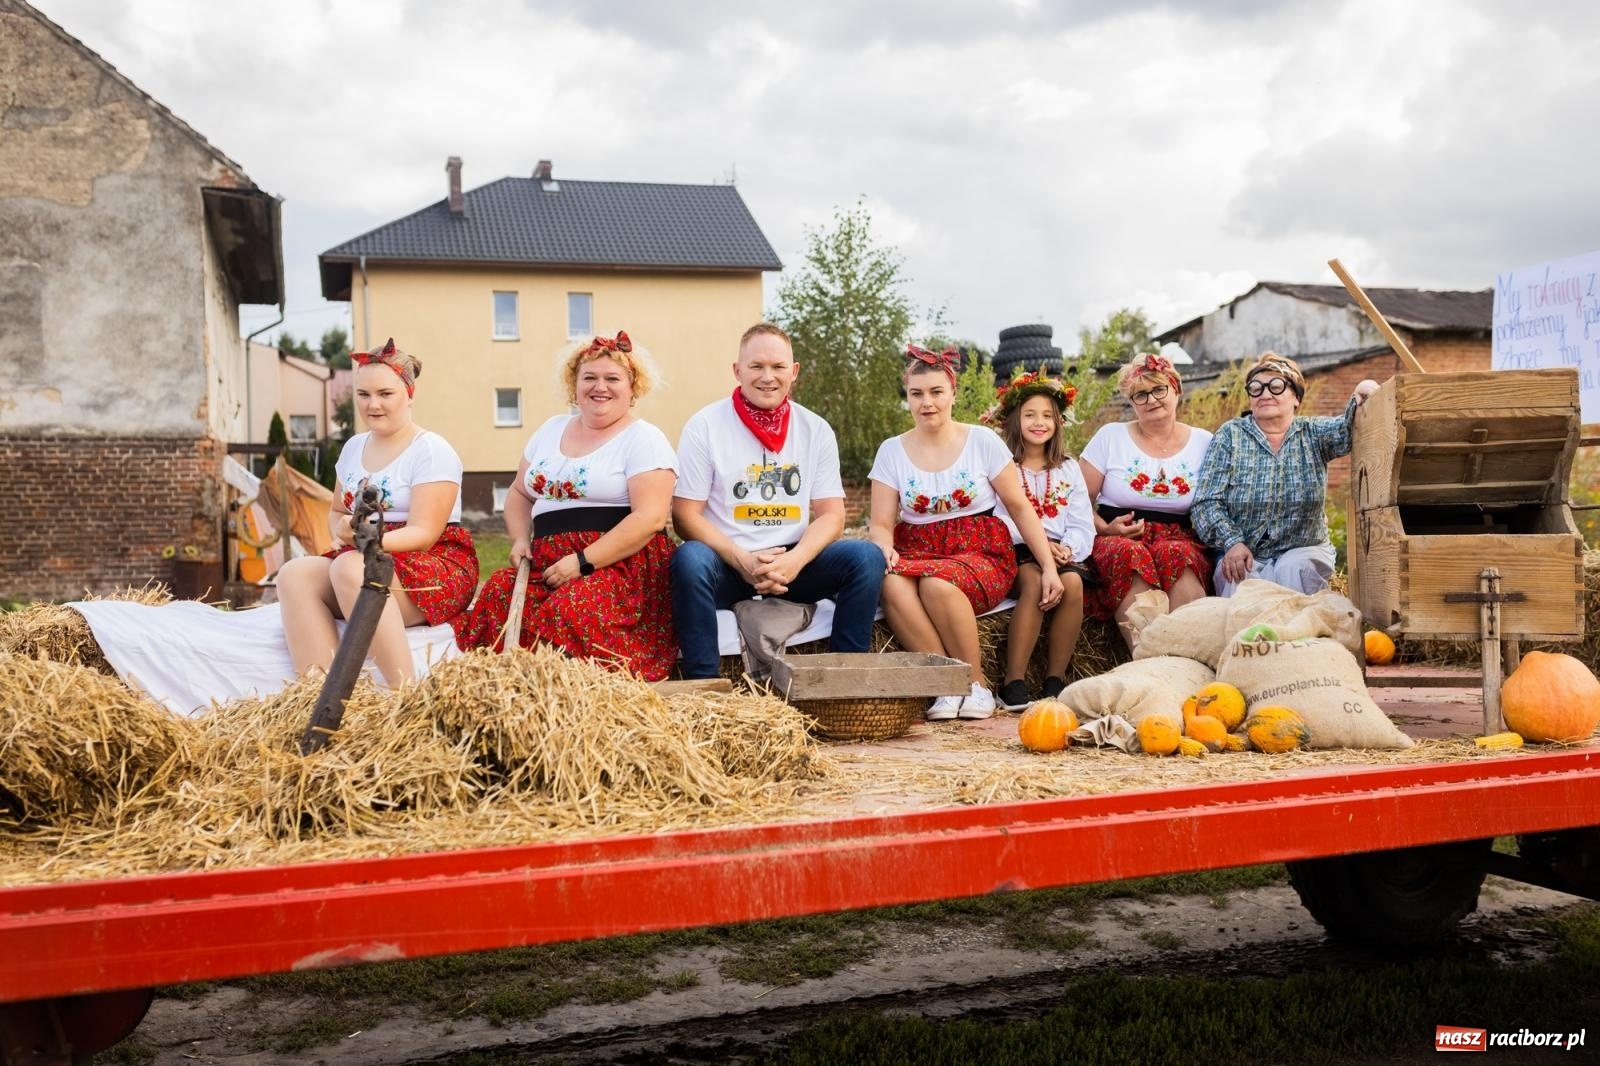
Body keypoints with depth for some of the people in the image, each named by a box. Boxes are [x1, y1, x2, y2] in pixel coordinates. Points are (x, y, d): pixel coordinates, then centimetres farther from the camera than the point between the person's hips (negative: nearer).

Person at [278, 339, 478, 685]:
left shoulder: (431, 450, -6)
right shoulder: (353, 447, 15)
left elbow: (422, 534, -14)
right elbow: (336, 511, 24)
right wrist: (342, 529, -2)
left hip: (437, 570, -7)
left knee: (349, 568, -36)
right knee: (295, 574, -22)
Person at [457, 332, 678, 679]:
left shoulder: (644, 439, 0)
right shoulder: (551, 429, 20)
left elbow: (650, 517, -12)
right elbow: (519, 493, 28)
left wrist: (583, 561, -17)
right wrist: (520, 539, 7)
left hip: (620, 564, -5)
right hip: (546, 565, 6)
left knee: (572, 609, -37)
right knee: (497, 594, -26)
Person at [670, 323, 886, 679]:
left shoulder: (816, 430, 6)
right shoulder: (704, 426, -3)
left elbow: (831, 515, 2)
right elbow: (685, 515, -7)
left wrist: (793, 561, -19)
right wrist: (742, 561, -21)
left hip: (793, 564, 3)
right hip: (726, 563, -3)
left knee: (867, 556, -21)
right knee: (690, 559, -35)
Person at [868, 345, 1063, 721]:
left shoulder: (983, 441, 2)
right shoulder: (891, 451, 7)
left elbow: (1020, 507, 4)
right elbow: (882, 524, 5)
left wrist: (1049, 567, -4)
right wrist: (885, 549, -19)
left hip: (981, 553, -2)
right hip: (918, 553, 2)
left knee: (937, 583, -36)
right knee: (891, 584, -34)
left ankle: (976, 686, -18)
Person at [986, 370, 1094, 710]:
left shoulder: (1069, 468, 20)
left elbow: (1082, 524, 11)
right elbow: (995, 520, -4)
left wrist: (1068, 548, -11)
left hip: (1062, 553, 3)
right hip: (1015, 553, -3)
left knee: (1073, 583, -31)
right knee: (1035, 582, -36)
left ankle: (1056, 679, -23)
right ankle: (1013, 683, -33)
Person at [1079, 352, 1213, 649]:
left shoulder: (1204, 443, 12)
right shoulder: (1110, 436, 7)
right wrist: (1105, 529, -11)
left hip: (1180, 540, 1)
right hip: (1119, 540, -1)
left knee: (1176, 555, -36)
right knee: (1132, 554, -38)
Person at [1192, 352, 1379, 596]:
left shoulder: (1314, 434, 7)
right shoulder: (1230, 436, 3)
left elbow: (1345, 430, -16)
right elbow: (1207, 502, -5)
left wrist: (1360, 399, -37)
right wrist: (1232, 543, -20)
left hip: (1303, 551, 1)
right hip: (1241, 554, -1)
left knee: (1291, 570, -30)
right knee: (1239, 578, -31)